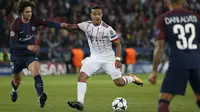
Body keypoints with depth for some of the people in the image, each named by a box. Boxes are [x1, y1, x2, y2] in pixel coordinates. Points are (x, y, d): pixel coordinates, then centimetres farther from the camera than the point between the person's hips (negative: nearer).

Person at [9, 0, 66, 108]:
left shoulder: (34, 20, -9)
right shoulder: (15, 25, -20)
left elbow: (47, 23, -17)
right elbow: (13, 45, -24)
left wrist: (60, 25, -35)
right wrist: (28, 47, -36)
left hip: (30, 54, 1)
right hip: (17, 55, -1)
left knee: (35, 70, -29)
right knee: (17, 80, 16)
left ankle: (41, 96, -44)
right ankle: (14, 90, 54)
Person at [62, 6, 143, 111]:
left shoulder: (107, 29, -16)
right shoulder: (86, 25, -6)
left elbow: (118, 44, -10)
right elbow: (71, 27, -8)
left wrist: (118, 59, -16)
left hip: (108, 58, -3)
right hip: (94, 58, 3)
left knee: (119, 83, -4)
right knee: (82, 75, -19)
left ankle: (132, 78, 29)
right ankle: (80, 102, -21)